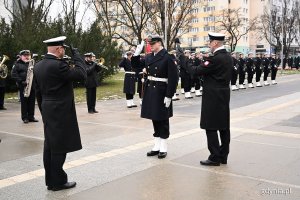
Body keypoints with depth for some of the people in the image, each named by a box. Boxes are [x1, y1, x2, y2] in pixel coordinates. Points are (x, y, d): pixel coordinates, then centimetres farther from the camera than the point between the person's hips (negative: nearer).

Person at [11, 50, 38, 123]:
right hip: (23, 86, -3)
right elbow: (13, 75, -5)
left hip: (32, 86, 4)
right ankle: (25, 118, 6)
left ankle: (31, 117, 14)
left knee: (32, 102, 5)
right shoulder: (17, 64, 2)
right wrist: (21, 81, -14)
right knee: (24, 102, 0)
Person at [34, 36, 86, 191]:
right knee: (59, 148, 0)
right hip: (61, 113, -9)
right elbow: (82, 75, -20)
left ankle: (50, 180, 23)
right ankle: (58, 181, 9)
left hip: (48, 112, 9)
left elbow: (38, 92, 13)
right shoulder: (58, 65, -20)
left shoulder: (38, 66, 8)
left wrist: (43, 111, 21)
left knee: (50, 147, 14)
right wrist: (76, 54, -10)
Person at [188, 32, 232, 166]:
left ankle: (215, 158, 2)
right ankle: (223, 156, 21)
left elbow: (198, 71, -17)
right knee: (224, 126, 12)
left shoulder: (216, 58, -18)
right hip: (224, 96, 9)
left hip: (213, 97, -9)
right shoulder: (228, 57, 11)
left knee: (211, 127, -2)